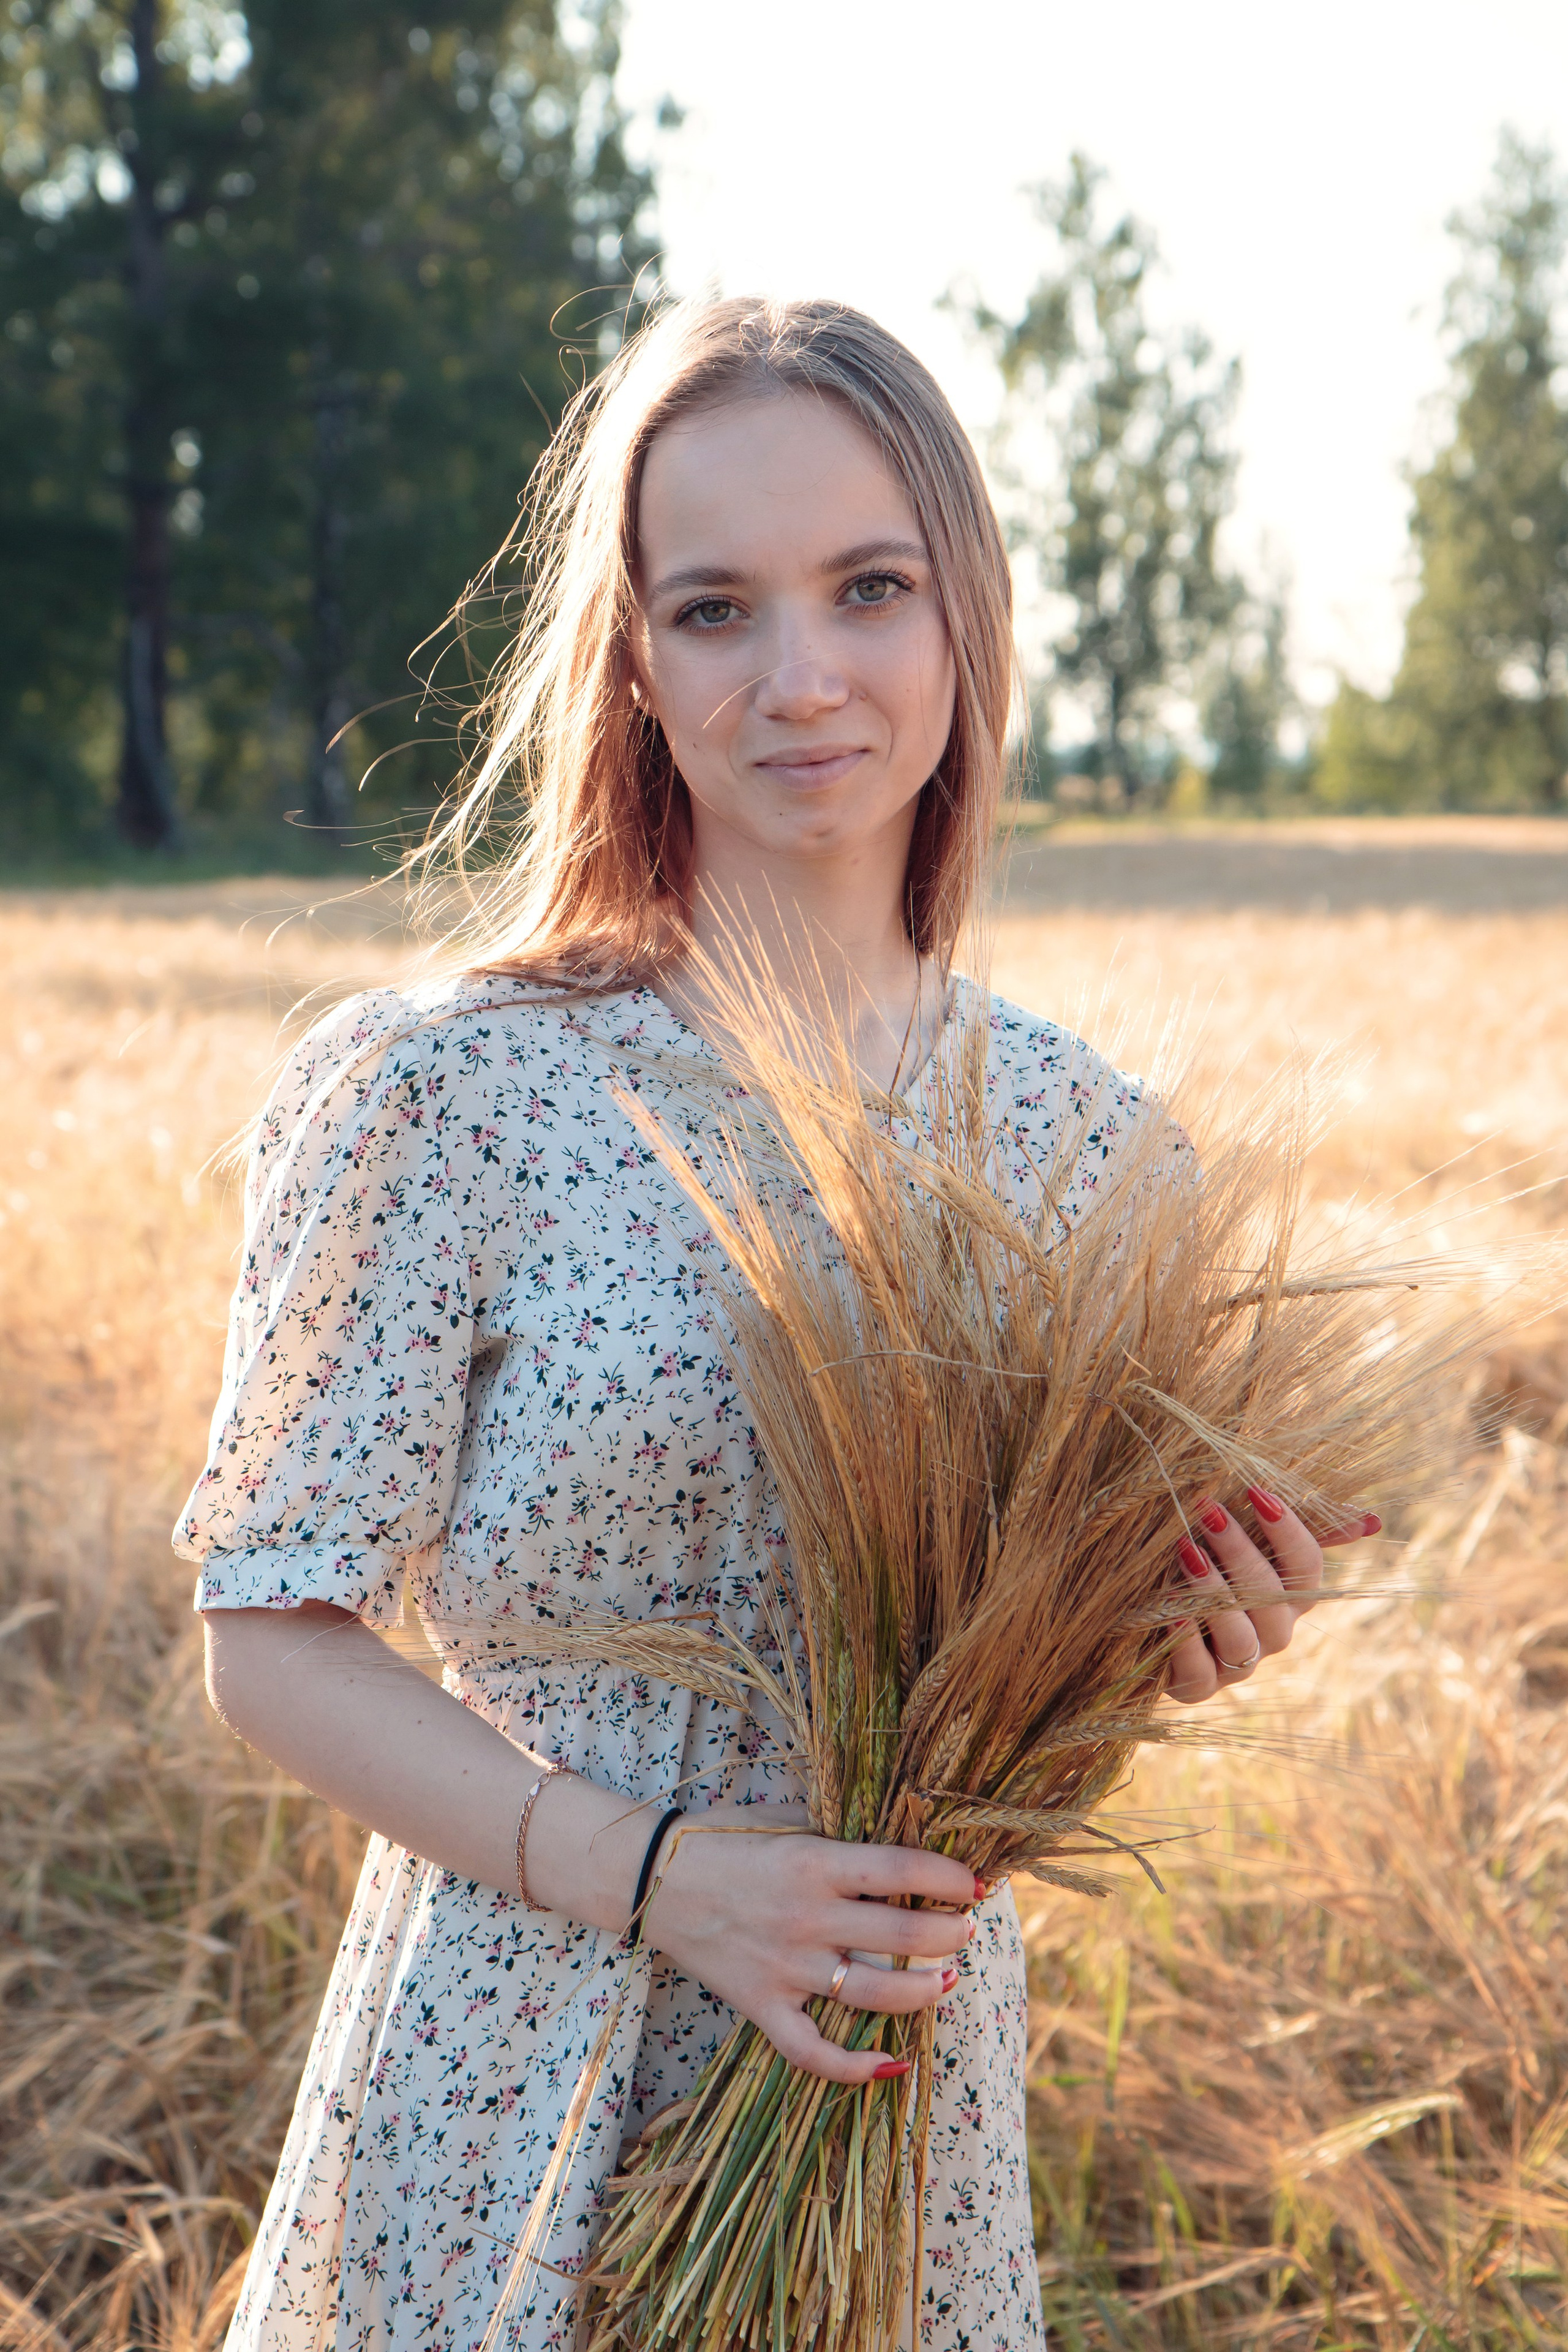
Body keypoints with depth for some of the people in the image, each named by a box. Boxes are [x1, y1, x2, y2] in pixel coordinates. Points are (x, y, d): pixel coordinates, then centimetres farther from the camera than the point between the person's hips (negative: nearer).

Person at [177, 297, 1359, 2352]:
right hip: (516, 2085, -3)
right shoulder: (440, 1093, -16)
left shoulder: (1074, 1131, -3)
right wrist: (658, 1876, -21)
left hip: (911, 2079, 4)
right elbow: (275, 1631, -11)